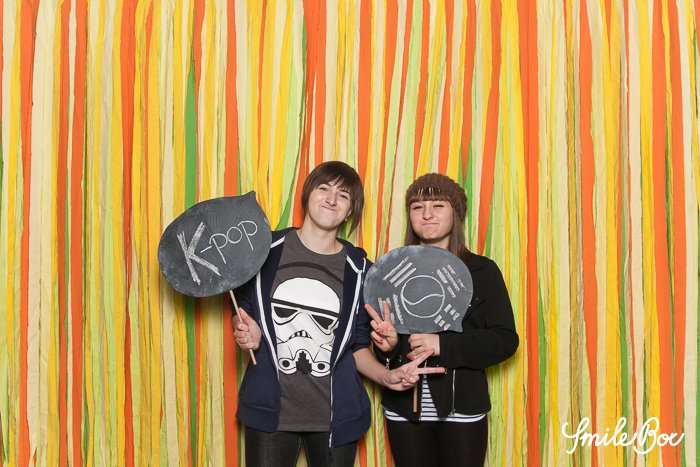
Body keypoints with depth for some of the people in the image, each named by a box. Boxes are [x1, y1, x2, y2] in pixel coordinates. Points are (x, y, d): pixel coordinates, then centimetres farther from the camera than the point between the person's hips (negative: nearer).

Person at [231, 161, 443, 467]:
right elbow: (243, 310, 12)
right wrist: (246, 333, -9)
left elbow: (357, 346, 6)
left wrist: (387, 376, -11)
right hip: (269, 410, 0)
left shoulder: (358, 270, -1)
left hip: (336, 417, 0)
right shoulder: (267, 250, -2)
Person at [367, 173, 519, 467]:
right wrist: (387, 343, -19)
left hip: (463, 408, -1)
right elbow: (376, 334, 4)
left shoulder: (482, 271, -1)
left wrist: (443, 345, -18)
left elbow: (505, 340, -7)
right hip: (404, 408, 2)